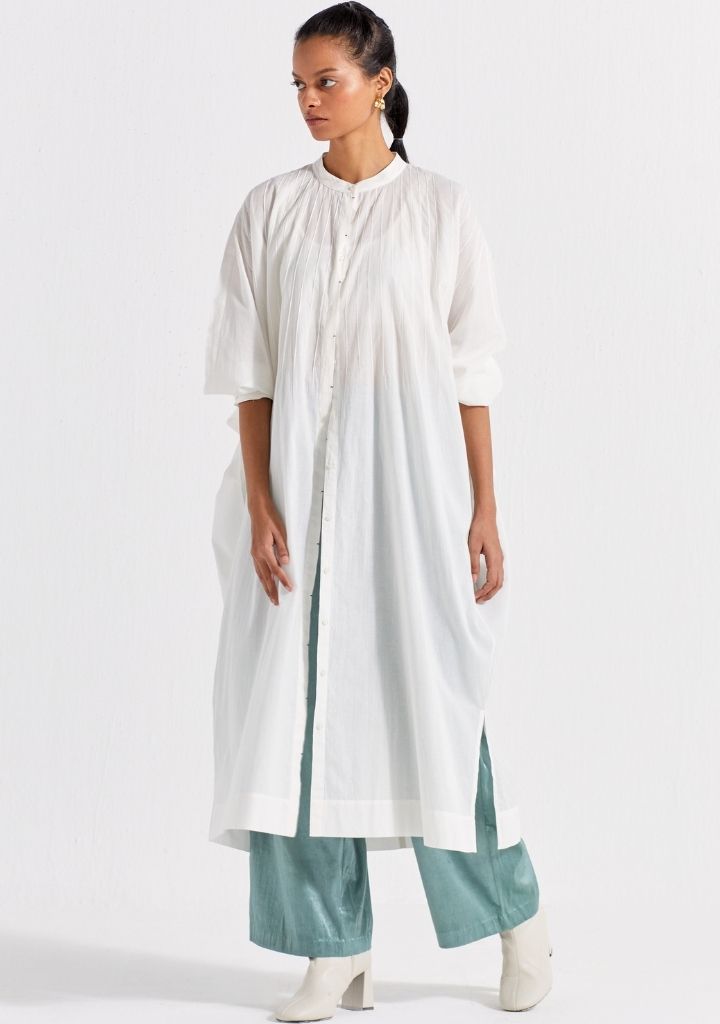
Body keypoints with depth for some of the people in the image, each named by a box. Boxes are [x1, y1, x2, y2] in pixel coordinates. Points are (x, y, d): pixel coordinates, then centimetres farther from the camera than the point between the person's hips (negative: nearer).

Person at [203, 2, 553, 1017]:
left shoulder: (440, 205, 0)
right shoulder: (271, 210, 5)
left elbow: (471, 371, 0)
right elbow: (250, 371, 3)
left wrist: (486, 514, -3)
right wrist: (259, 505, -6)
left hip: (410, 473, -2)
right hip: (302, 479, 2)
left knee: (434, 699, 1)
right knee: (305, 703, 1)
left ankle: (519, 916, 22)